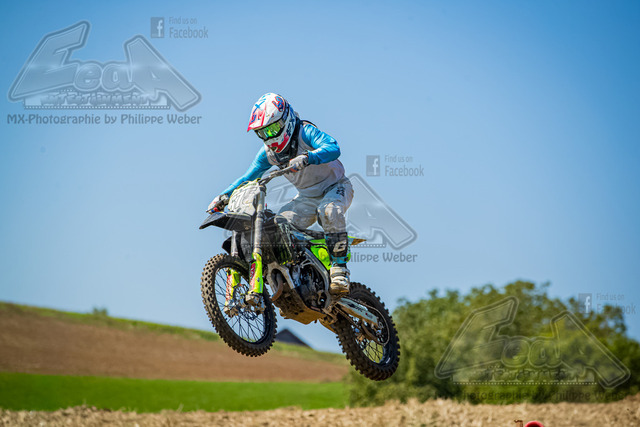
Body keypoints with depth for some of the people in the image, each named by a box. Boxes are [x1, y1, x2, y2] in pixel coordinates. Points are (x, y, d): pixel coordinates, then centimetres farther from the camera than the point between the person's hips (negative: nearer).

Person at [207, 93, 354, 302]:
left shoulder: (305, 132, -20)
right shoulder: (268, 152, 0)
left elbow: (333, 148, -38)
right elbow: (248, 177, 7)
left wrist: (307, 158, -56)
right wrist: (224, 196, -8)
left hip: (335, 187, -6)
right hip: (307, 196, 6)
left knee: (329, 211, -40)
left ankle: (339, 269, -32)